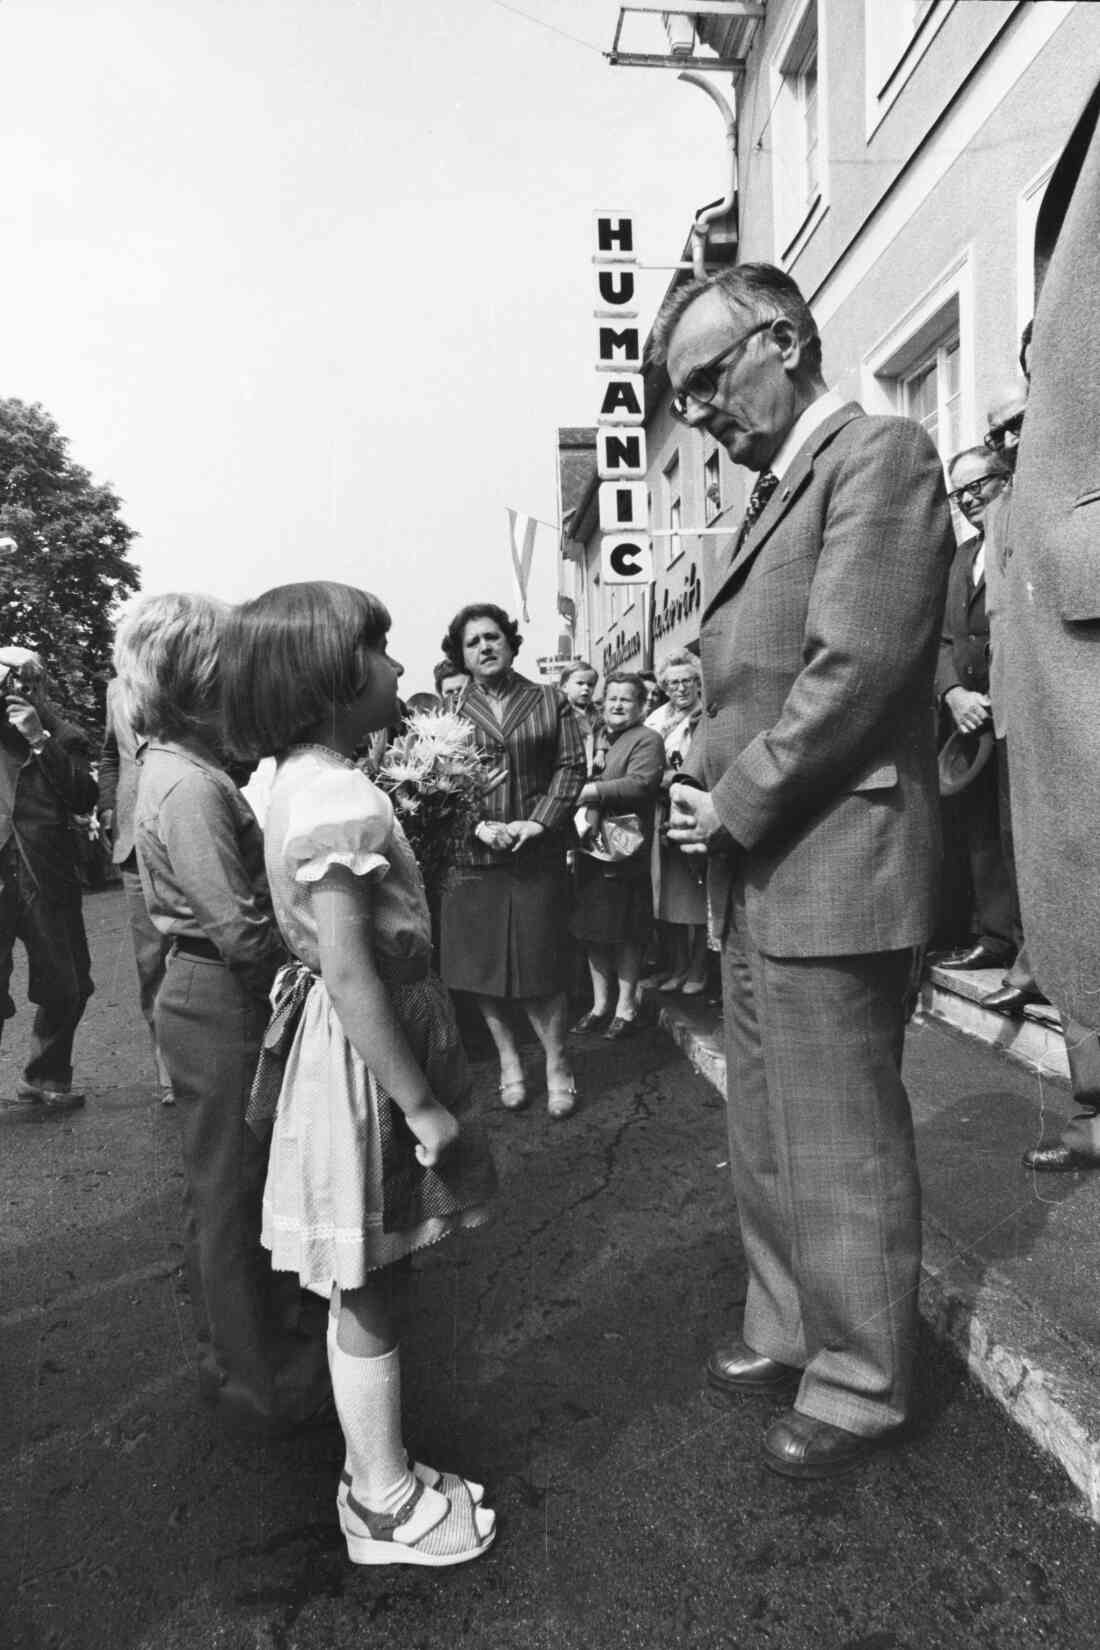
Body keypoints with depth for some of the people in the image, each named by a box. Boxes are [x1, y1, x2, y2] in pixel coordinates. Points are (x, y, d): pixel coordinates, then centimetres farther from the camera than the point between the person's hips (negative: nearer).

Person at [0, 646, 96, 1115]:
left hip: (46, 878, 2)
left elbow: (84, 800, -8)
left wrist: (40, 739, -15)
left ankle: (42, 1083, 30)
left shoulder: (60, 736, 5)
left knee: (67, 989, 10)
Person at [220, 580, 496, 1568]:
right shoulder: (342, 801, -24)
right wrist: (423, 1104, -19)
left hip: (347, 1049, 10)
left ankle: (379, 1471, 39)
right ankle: (385, 1505, 28)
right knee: (366, 1294, 8)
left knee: (364, 1288, 21)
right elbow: (351, 976, -26)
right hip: (362, 1062, -10)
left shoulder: (306, 784, 7)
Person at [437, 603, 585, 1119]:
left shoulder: (551, 702, 8)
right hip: (471, 857, 1)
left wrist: (538, 823, -11)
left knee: (538, 963, 0)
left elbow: (571, 767, 2)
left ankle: (556, 1063, 17)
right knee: (480, 962, 6)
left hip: (537, 855, -1)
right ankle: (508, 1059, 23)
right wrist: (479, 824, -14)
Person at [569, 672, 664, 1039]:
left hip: (624, 850, -7)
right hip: (590, 847, 7)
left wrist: (592, 792, -22)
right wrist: (584, 806, -4)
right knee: (592, 931, 12)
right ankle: (600, 1004, 24)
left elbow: (641, 784, -21)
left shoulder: (647, 741, -5)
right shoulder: (594, 738, 18)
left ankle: (626, 1006, 15)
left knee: (626, 933, 2)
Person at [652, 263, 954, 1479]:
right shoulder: (775, 494, 19)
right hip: (755, 879, 9)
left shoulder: (879, 456, -8)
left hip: (829, 874, -9)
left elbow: (855, 670, -19)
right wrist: (714, 803, 4)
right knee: (766, 1141, 19)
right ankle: (787, 1333, 37)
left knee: (840, 1153, 5)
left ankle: (859, 1387, 24)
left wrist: (733, 806, -12)